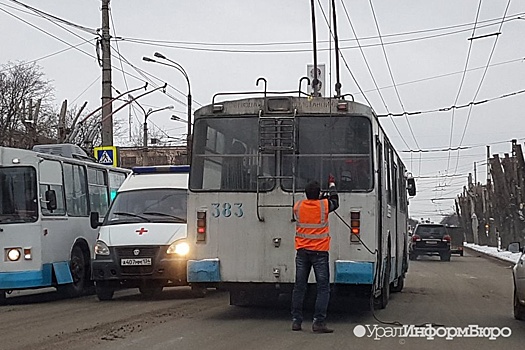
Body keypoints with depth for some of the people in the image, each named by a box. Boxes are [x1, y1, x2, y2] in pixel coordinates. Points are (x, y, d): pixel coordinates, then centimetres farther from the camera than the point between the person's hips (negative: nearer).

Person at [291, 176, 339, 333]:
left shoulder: (298, 206, -1)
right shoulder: (324, 205, -8)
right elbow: (335, 202, 15)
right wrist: (332, 184, 29)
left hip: (302, 252, 4)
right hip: (320, 252, -3)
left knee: (299, 286, 9)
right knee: (323, 288, -1)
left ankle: (296, 320, 11)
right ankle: (318, 322, -9)